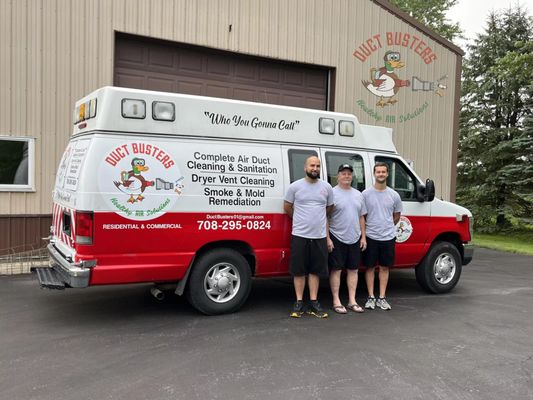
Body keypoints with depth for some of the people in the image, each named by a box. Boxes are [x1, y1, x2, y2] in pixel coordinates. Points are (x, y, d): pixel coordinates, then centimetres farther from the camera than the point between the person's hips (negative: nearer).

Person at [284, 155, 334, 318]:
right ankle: (299, 303, 14)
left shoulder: (327, 187, 4)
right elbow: (287, 207, 8)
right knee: (299, 270, 4)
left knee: (315, 271, 8)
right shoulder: (295, 186, -3)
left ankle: (314, 303, 16)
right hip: (300, 235, -2)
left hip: (319, 236, 2)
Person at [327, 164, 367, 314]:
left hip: (355, 239, 6)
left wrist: (363, 237, 9)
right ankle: (336, 302, 8)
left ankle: (352, 301, 18)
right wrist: (327, 238, -14)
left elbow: (361, 217, 15)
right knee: (336, 270, 0)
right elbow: (325, 218, -9)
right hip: (337, 238, -6)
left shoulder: (358, 195, 12)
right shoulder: (332, 193, -7)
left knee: (353, 269, 9)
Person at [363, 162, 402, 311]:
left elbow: (397, 216, 15)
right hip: (371, 237, -2)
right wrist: (363, 233, 4)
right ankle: (371, 297, 14)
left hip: (388, 237, 2)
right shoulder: (365, 194, -6)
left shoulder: (394, 195, 2)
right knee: (370, 267, 5)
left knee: (384, 267, 9)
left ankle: (382, 298, 17)